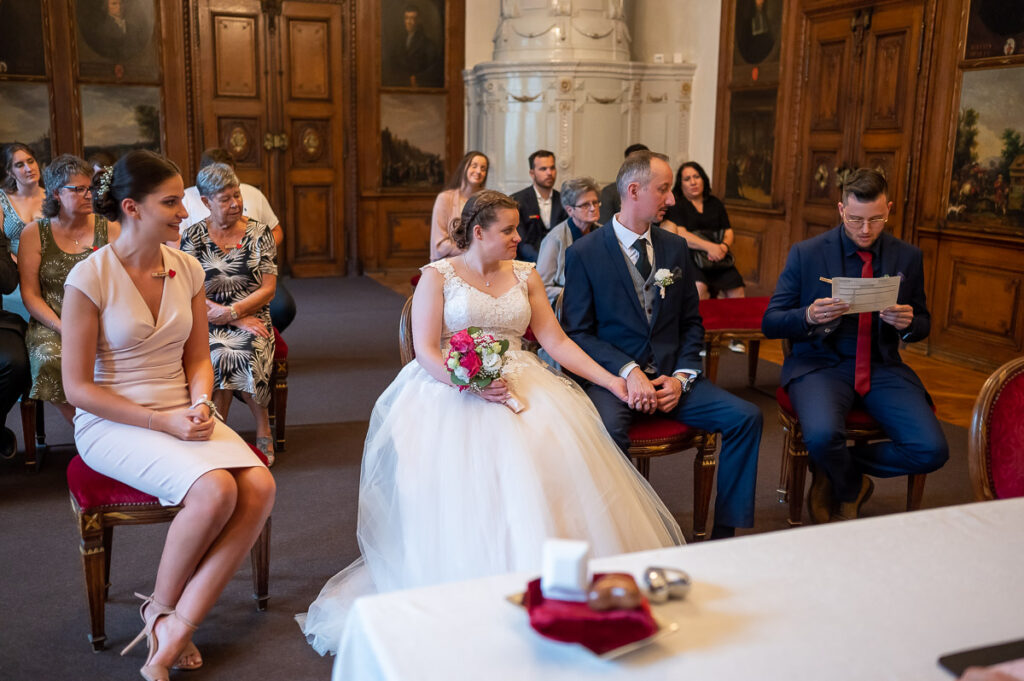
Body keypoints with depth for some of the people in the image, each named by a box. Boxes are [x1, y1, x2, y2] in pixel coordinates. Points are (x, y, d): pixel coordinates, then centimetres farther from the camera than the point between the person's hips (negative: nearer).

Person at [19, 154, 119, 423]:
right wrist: (63, 329, -12)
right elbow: (30, 294, 3)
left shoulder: (109, 230, 9)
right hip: (52, 324, 0)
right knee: (50, 358, -31)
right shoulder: (34, 234, 8)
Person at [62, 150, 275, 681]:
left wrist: (200, 404, -9)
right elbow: (77, 386, -10)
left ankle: (175, 629, -13)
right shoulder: (90, 278, -11)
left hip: (182, 415, 5)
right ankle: (162, 608, -1)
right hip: (113, 423, -5)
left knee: (260, 487, -22)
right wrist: (162, 422, -17)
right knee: (215, 490, -30)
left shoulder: (187, 269, 5)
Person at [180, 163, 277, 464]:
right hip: (208, 323, 0)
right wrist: (239, 321, -11)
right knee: (220, 355, -32)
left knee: (242, 355, -32)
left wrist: (232, 312, -14)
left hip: (252, 318, 0)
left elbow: (267, 289, 1)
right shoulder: (193, 236, 4)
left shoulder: (258, 233, 6)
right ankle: (263, 431, -17)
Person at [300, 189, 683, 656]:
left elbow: (556, 341, 13)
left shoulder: (525, 275, 18)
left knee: (554, 456, -27)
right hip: (451, 388, -3)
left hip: (520, 385, 3)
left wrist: (612, 381, 5)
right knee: (459, 463, -33)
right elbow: (426, 351, -4)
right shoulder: (437, 275, 5)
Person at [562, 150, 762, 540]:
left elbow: (691, 324, 16)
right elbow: (577, 332, -4)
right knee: (607, 430, -37)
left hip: (670, 378, 5)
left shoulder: (676, 248, 13)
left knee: (746, 417, -16)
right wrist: (629, 372, -17)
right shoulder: (584, 253, -1)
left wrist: (681, 377, -2)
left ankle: (724, 532, -5)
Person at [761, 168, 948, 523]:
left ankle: (833, 471, 6)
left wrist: (908, 323, -11)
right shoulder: (806, 253, -2)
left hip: (882, 367, 3)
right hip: (822, 364, -3)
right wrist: (809, 316, -23)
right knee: (823, 436, -34)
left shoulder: (908, 257, 6)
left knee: (932, 451, -19)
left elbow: (923, 325, 15)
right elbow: (770, 323, -1)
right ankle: (852, 488, 4)